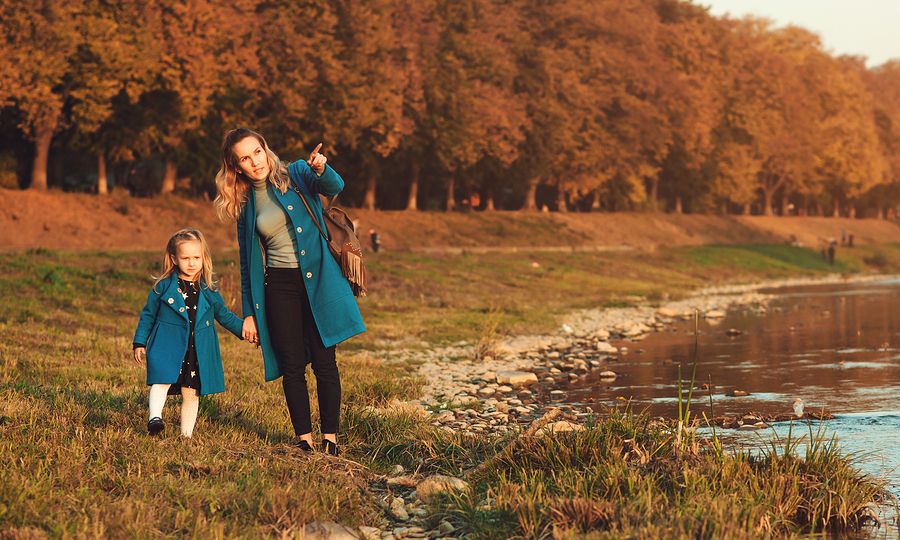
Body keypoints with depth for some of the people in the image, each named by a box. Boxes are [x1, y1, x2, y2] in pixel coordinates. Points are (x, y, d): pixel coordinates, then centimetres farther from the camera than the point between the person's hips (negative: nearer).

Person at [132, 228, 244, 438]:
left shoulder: (208, 290, 7)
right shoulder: (163, 287, 1)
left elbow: (224, 315, 17)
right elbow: (148, 314, 9)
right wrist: (140, 343, 7)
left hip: (197, 350, 2)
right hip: (168, 347, -2)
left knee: (191, 393, 5)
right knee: (162, 381, -23)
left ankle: (186, 434, 11)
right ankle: (155, 417, -33)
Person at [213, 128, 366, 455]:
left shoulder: (296, 175, 1)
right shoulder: (245, 205, 9)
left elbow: (335, 186, -18)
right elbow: (248, 262, 14)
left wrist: (321, 169, -42)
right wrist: (249, 313, 10)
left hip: (317, 280, -3)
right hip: (279, 287, 3)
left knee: (324, 363, -4)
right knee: (292, 367, 1)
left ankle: (330, 438, 2)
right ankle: (304, 439, 8)